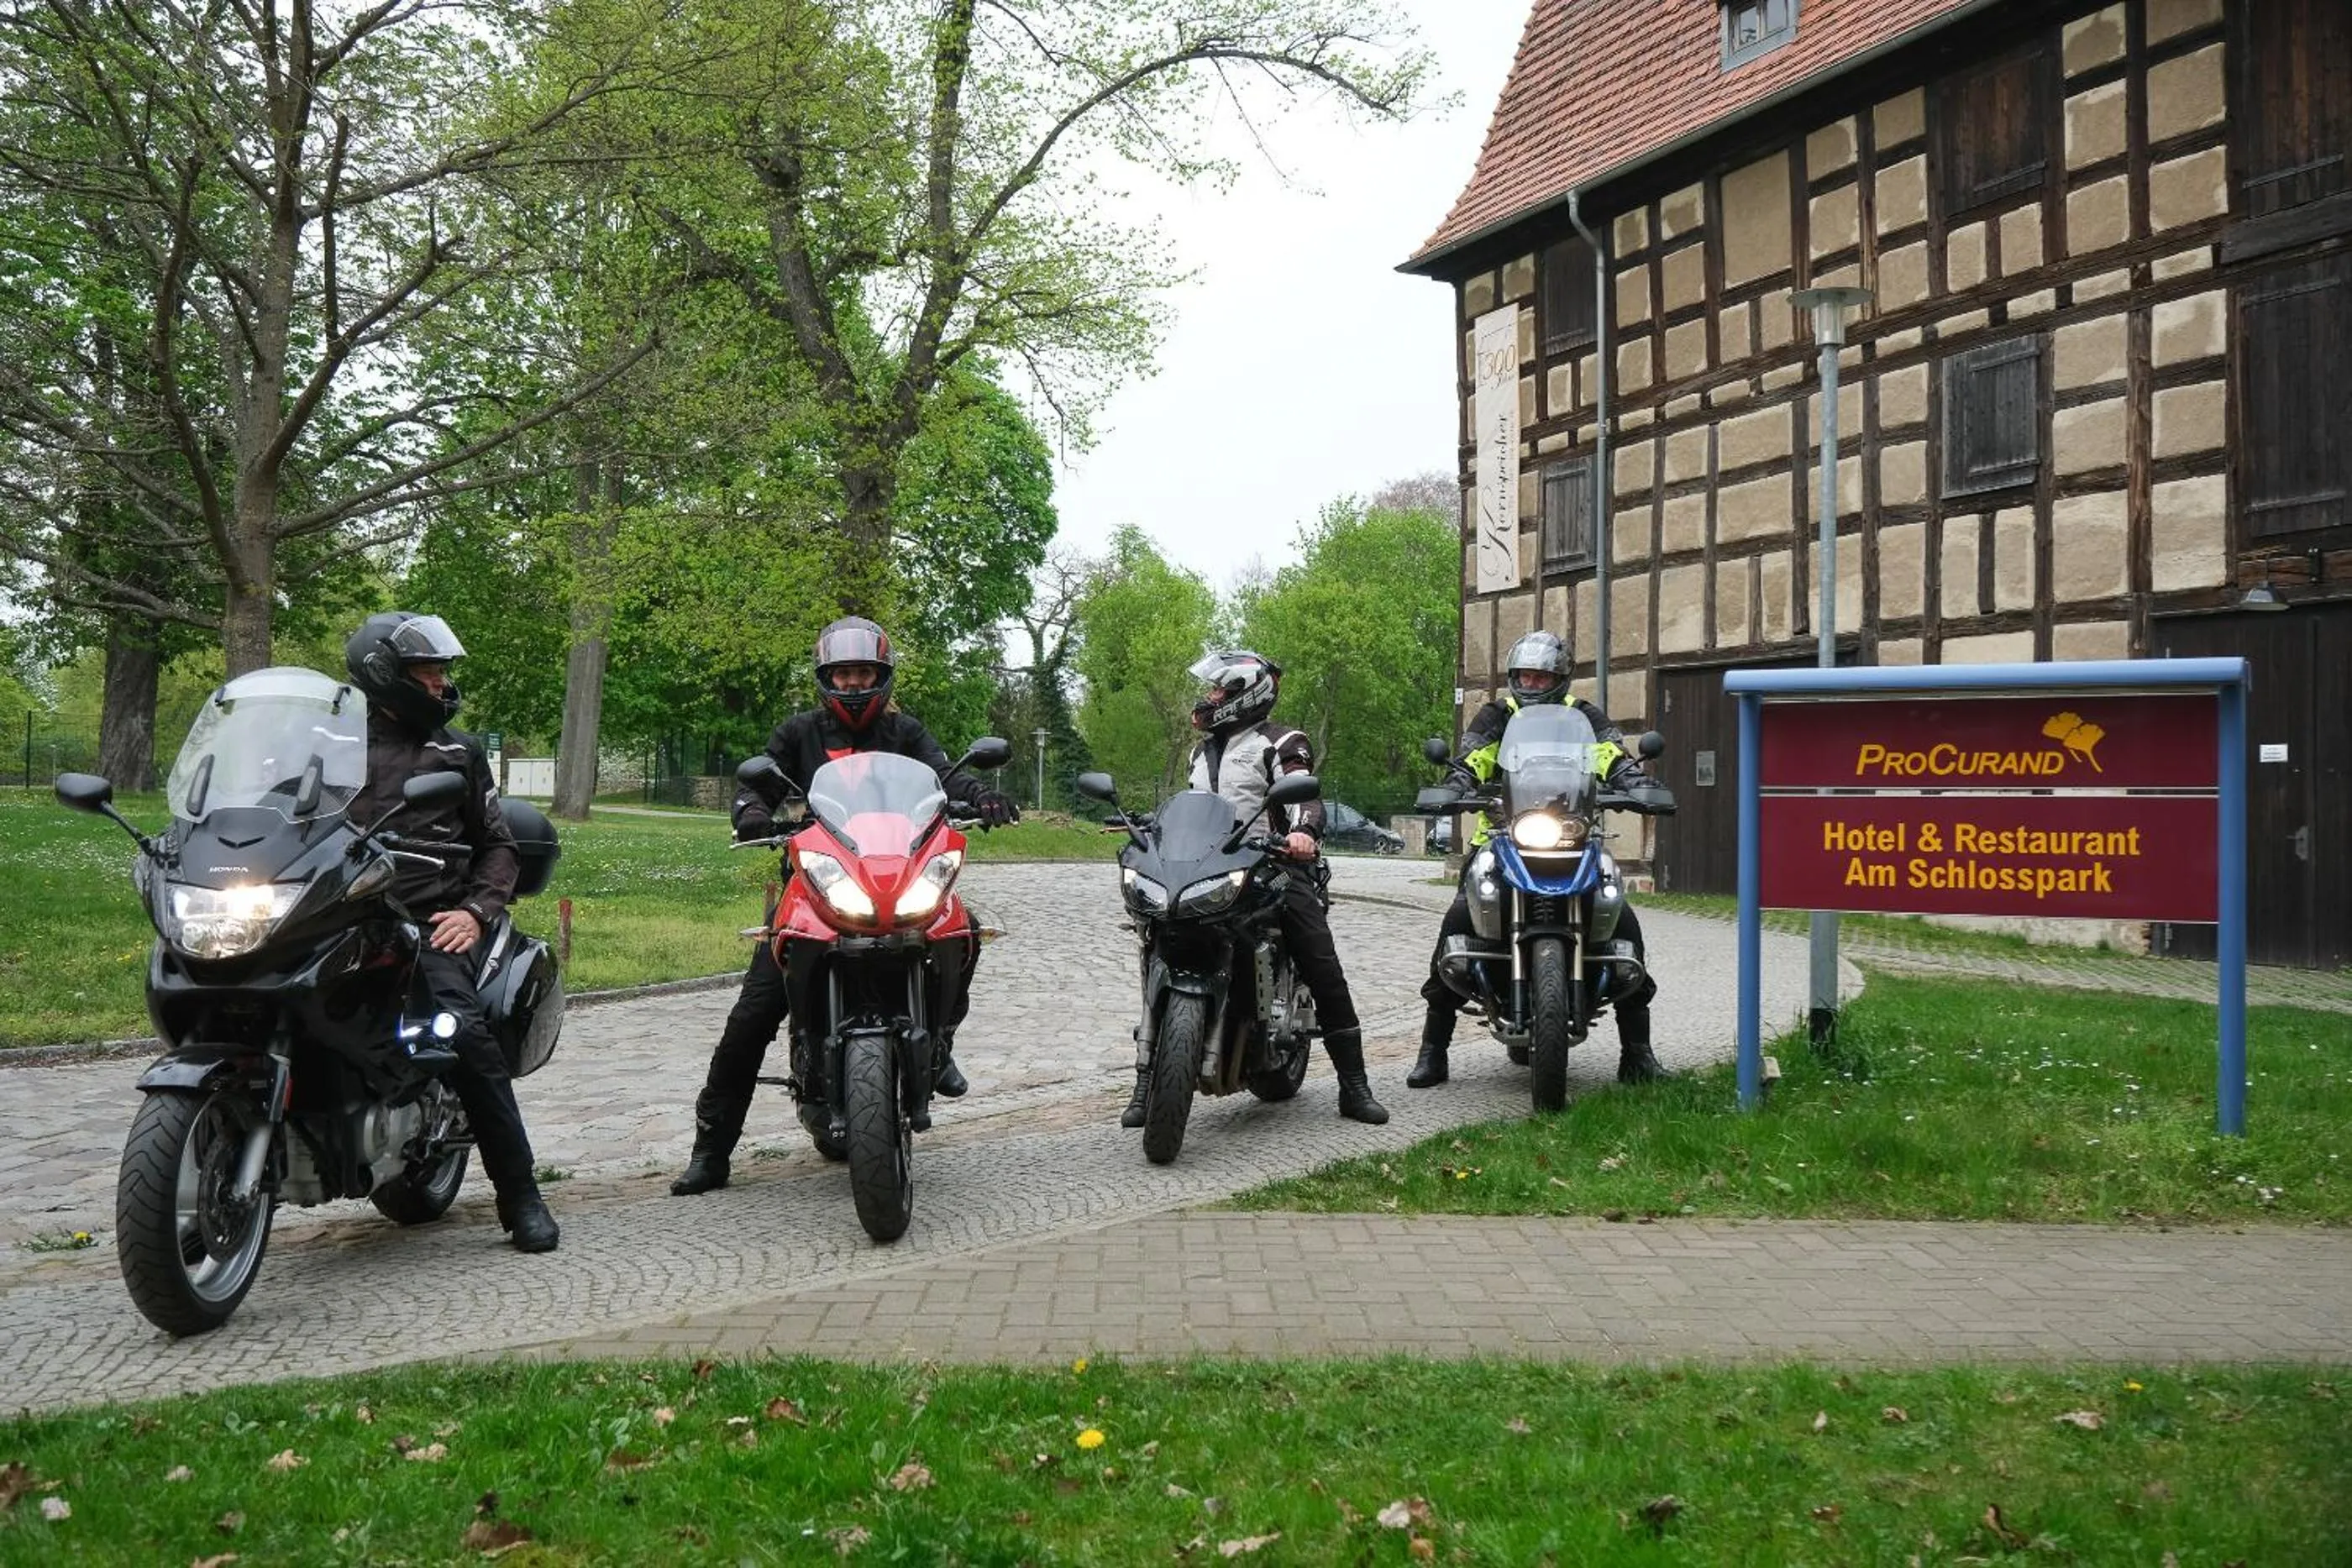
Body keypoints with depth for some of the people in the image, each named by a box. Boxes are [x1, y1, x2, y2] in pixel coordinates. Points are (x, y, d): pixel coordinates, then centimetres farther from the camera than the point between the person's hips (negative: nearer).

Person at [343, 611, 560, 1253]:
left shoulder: (459, 752, 19)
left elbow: (498, 845, 18)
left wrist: (476, 911, 0)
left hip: (428, 924, -1)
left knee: (464, 1034, -25)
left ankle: (520, 1194, -16)